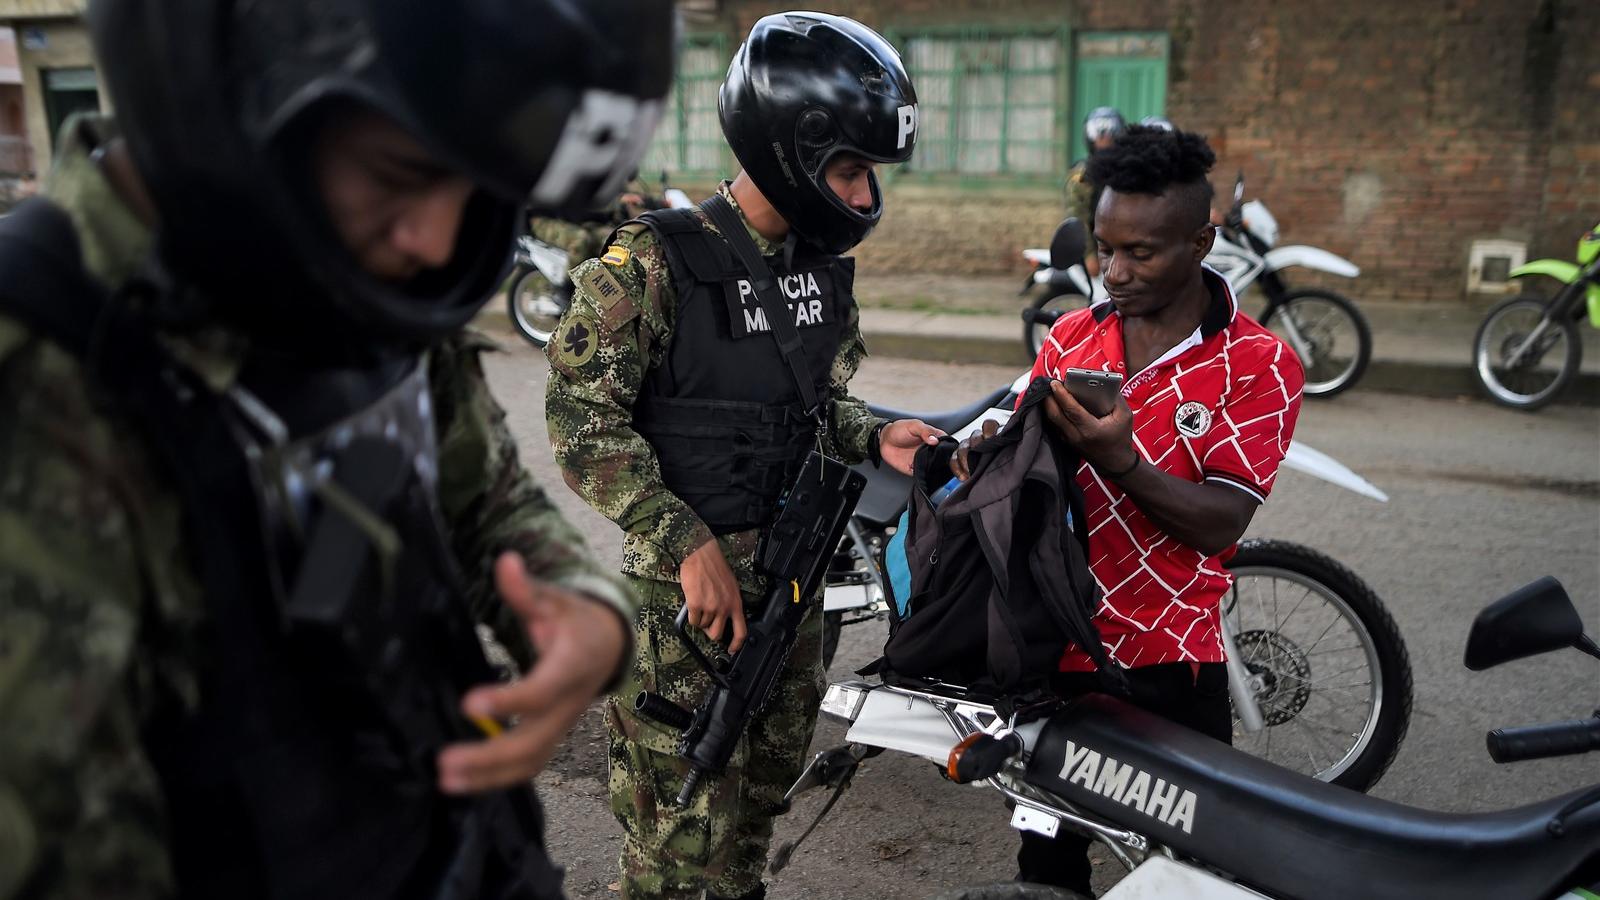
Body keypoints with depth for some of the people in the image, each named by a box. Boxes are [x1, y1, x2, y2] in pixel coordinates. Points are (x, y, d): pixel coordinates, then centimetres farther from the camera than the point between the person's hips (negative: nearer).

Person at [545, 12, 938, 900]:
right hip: (687, 582, -6)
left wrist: (875, 436, -6)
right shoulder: (652, 261, -15)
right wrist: (688, 546, -22)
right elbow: (584, 418, -15)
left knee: (766, 780, 21)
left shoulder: (825, 266, 6)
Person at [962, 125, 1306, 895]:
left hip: (1168, 667, -4)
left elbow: (1221, 523, -15)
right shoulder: (1070, 337, 6)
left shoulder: (1260, 365, -7)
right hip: (1049, 654, 4)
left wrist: (1118, 461, -29)